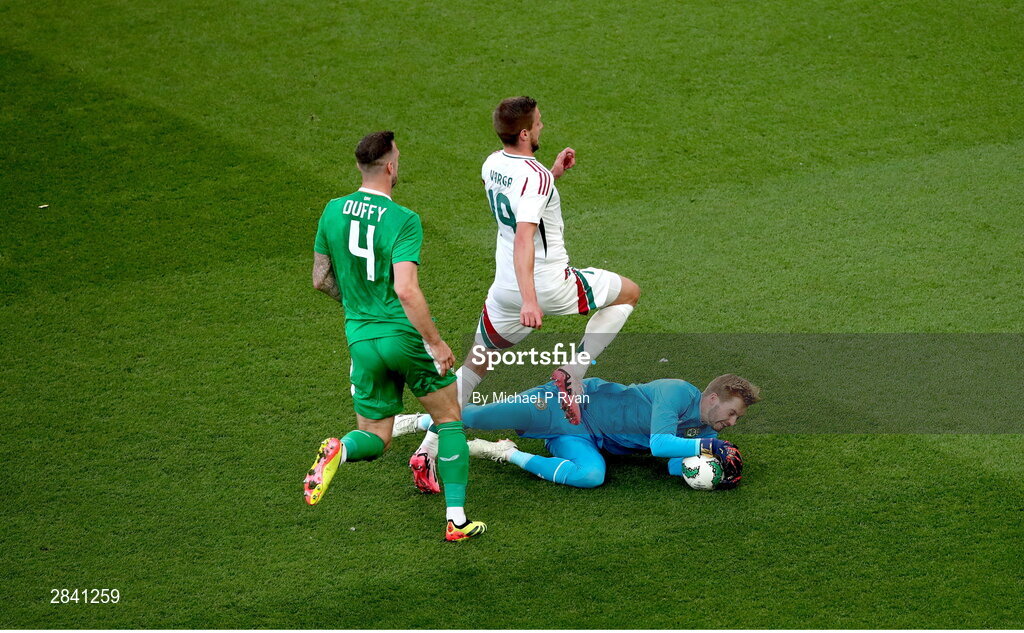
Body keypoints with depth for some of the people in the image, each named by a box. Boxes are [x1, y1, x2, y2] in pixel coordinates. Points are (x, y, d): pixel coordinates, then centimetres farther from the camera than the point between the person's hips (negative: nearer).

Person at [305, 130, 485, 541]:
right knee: (449, 420, 15)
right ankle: (457, 519, 11)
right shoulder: (403, 220, -15)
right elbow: (405, 290, -25)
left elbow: (321, 280, 11)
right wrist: (436, 343, -17)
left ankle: (339, 451, -20)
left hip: (362, 339, 5)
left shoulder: (333, 212, 3)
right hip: (405, 334, -5)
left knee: (374, 439, 16)